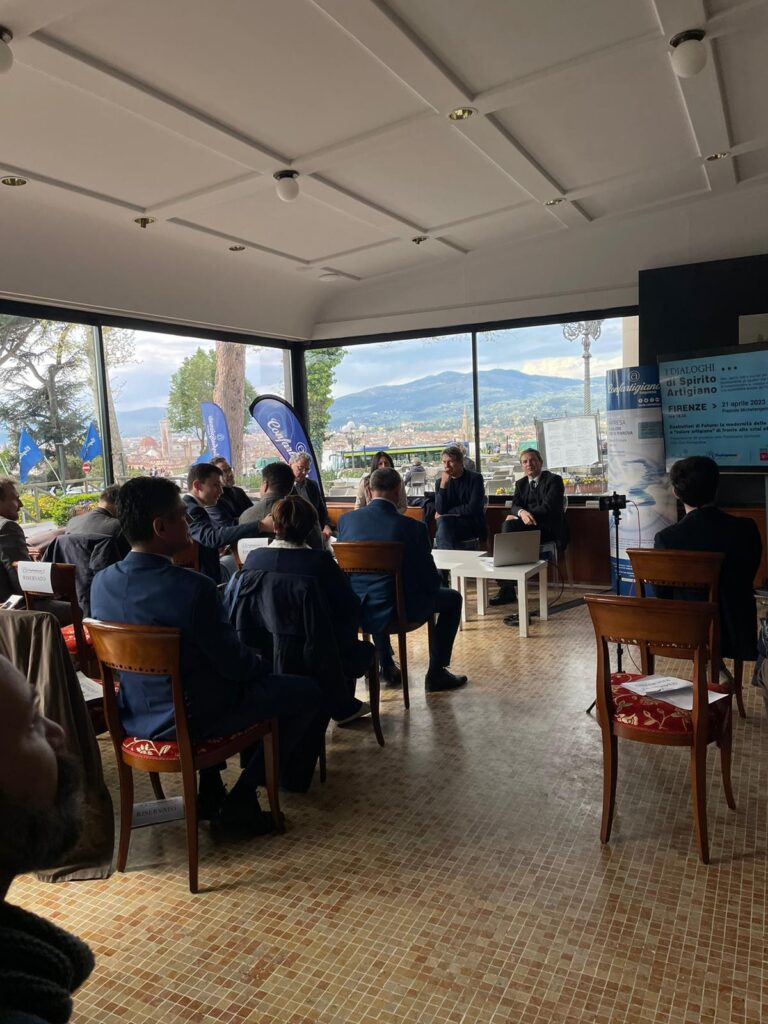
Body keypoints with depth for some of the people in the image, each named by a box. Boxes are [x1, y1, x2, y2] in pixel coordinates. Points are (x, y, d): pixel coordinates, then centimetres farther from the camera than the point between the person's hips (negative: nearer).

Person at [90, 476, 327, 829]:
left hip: (135, 717, 7)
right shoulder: (192, 587, -29)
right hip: (191, 721, -7)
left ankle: (209, 792, 35)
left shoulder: (101, 583, -7)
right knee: (307, 693, 4)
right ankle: (238, 804, 11)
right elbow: (234, 663, -20)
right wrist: (259, 662, 5)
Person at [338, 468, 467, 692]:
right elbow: (430, 581, -8)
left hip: (353, 610, 5)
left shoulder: (346, 519, -5)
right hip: (400, 609, -4)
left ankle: (387, 665, 41)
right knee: (452, 598, 20)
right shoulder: (412, 527, -15)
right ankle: (436, 674, 19)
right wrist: (431, 585, 16)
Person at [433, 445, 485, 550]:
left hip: (473, 525, -3)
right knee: (442, 522, -32)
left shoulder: (475, 478, -1)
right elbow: (439, 510, -5)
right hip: (447, 525, 3)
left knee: (443, 521, -30)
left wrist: (447, 513, -5)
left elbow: (472, 509, -11)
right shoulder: (440, 482, 8)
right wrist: (443, 485, -15)